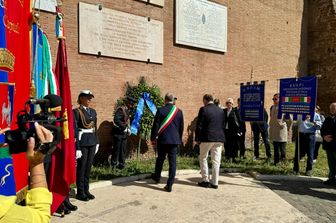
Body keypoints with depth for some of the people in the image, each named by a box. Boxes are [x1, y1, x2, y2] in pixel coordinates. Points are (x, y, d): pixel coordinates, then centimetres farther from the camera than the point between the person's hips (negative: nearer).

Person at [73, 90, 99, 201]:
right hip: (82, 143, -6)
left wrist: (97, 142, 13)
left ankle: (86, 190, 24)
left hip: (92, 142, 6)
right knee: (81, 167, 3)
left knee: (89, 166, 12)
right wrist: (77, 148, -15)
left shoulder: (93, 111, 11)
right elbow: (75, 130, -12)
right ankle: (80, 192, 16)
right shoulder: (76, 112, -8)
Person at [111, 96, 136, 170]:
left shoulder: (127, 110, 13)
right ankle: (114, 165, 14)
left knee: (123, 150, 13)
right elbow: (116, 119, -29)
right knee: (117, 149, 1)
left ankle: (121, 165, 24)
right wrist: (124, 128, -26)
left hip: (124, 133, 9)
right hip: (118, 133, -9)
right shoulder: (121, 109, -16)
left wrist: (128, 129, 7)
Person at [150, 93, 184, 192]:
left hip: (162, 139, -1)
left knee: (160, 159, 17)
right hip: (175, 140, 2)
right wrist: (179, 139, 20)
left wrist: (153, 138, 5)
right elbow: (181, 127, 9)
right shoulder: (179, 111, 2)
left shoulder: (160, 110, -7)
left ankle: (157, 177, 37)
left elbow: (155, 126, -5)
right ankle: (169, 185, 5)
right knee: (172, 161, 4)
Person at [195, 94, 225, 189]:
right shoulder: (221, 110, 9)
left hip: (207, 138, -4)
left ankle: (205, 180, 13)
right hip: (219, 138, 5)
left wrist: (197, 138, -1)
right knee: (216, 160, 9)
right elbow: (223, 125, 12)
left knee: (203, 158, 12)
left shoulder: (203, 109, -8)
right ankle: (214, 182, 13)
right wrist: (220, 136, 17)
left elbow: (199, 125, -9)